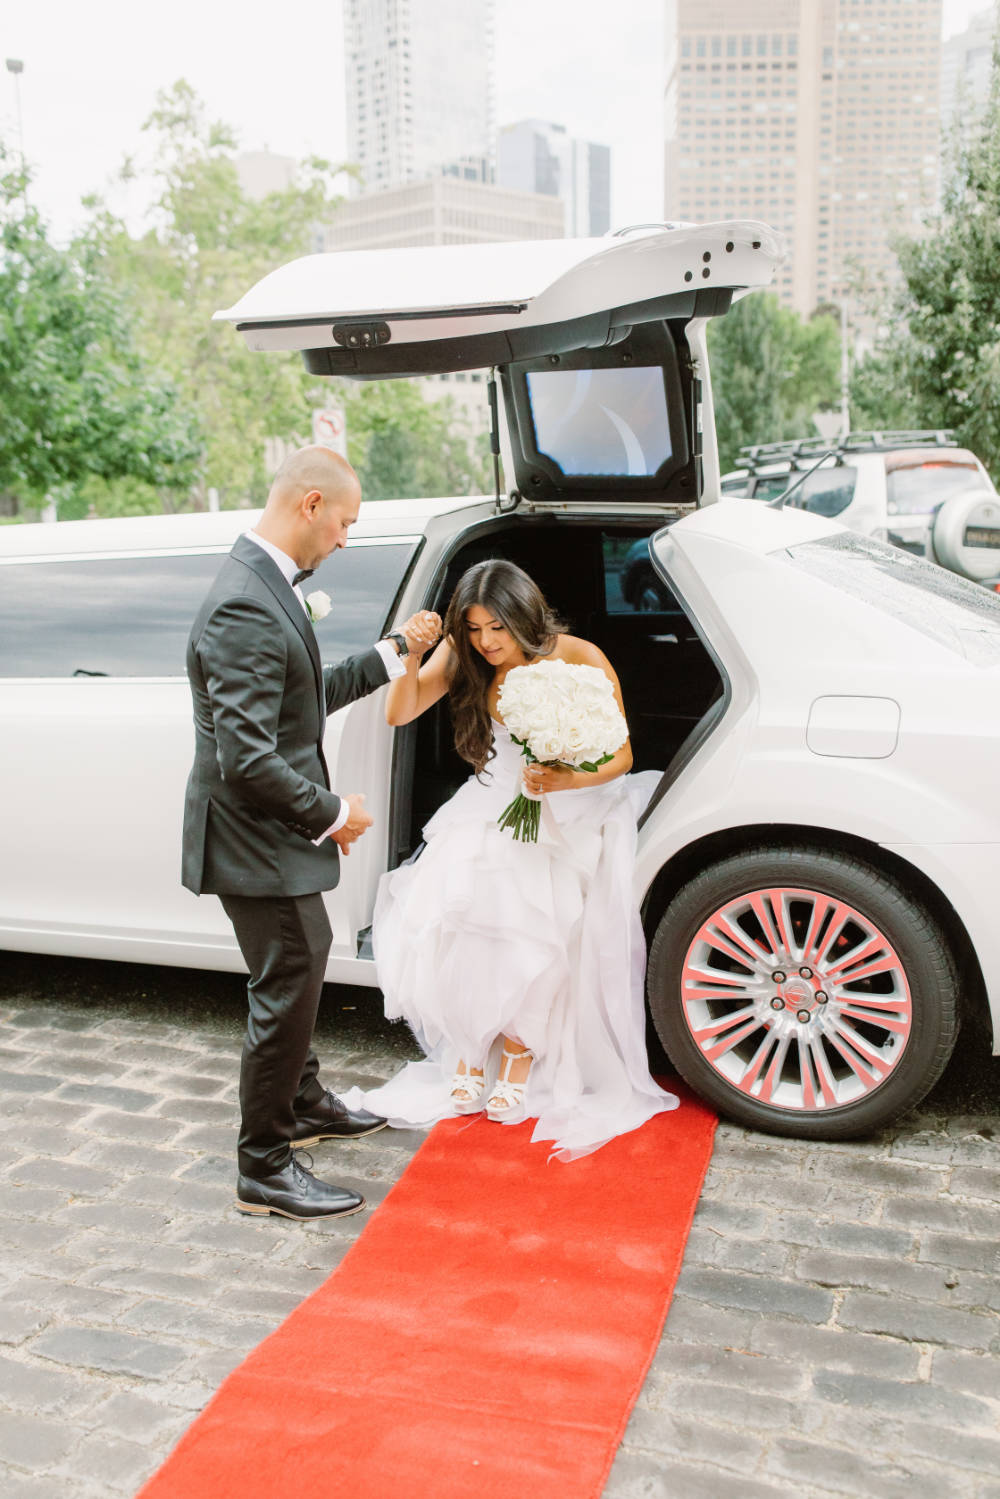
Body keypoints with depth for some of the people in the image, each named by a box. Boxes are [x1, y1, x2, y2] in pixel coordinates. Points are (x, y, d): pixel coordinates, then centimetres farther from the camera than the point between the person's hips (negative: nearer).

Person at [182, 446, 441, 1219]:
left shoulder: (268, 586, 7)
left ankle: (303, 1104, 45)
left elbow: (308, 695, 16)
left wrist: (394, 651, 16)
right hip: (257, 841, -11)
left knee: (303, 969, 25)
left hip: (275, 834, 11)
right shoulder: (247, 606, -26)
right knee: (287, 992, 1)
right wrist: (332, 813, -18)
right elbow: (247, 756, -29)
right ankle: (265, 1170, 18)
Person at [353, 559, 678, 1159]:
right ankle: (471, 1048, 2)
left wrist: (563, 779, -28)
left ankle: (520, 1050, 0)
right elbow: (400, 713, -6)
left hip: (571, 810, -3)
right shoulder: (463, 655, -4)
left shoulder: (581, 660, -14)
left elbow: (620, 756, -9)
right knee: (448, 909, -21)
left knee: (537, 922, -27)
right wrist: (411, 658, -24)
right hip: (493, 806, 3)